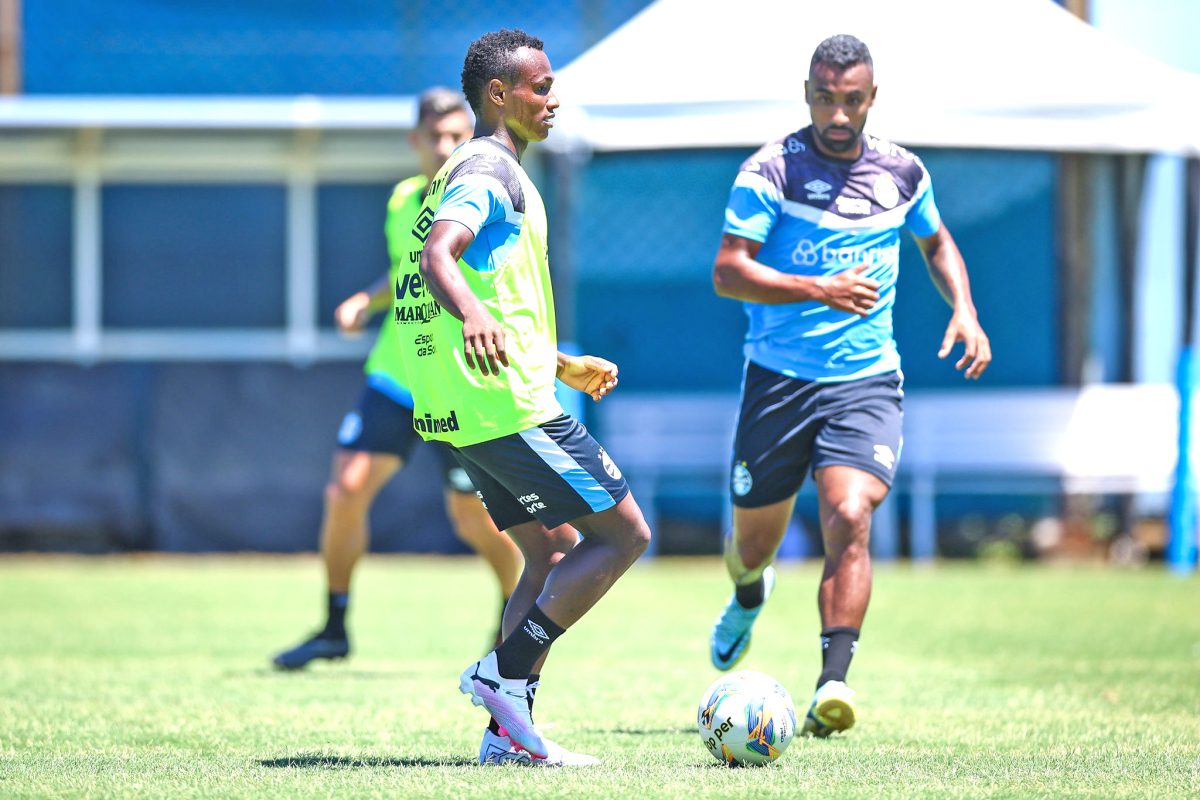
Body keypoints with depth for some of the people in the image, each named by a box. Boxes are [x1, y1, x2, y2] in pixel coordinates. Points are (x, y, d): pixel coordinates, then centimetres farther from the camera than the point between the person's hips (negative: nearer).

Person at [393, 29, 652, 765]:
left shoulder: (475, 171, 21)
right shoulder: (490, 170, -11)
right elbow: (436, 255, -30)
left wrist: (566, 365, 36)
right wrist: (472, 316, -50)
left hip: (467, 411, 10)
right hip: (511, 406, -10)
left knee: (552, 556, 13)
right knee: (624, 533, -5)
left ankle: (509, 728, 5)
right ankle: (504, 674, -9)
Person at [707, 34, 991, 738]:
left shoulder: (902, 173, 5)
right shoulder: (771, 170, -7)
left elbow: (937, 242, 25)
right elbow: (728, 272, -14)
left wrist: (964, 309, 6)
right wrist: (820, 290, -26)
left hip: (866, 381, 1)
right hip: (778, 379, -1)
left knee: (849, 516, -22)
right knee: (755, 538, 11)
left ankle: (833, 683, -26)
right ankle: (749, 595, 50)